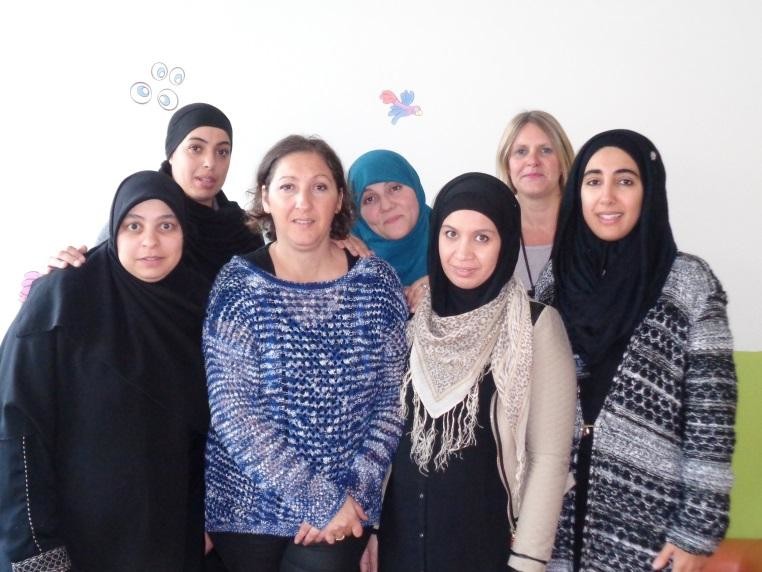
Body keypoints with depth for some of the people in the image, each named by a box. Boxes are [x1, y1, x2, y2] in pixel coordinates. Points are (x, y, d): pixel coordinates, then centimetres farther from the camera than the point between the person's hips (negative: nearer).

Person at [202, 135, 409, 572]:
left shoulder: (378, 283, -3)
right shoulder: (239, 284, -9)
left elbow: (393, 400, 0)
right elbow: (232, 411, -13)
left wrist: (354, 493, -10)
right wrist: (321, 500, -15)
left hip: (346, 510, 1)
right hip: (249, 507, -1)